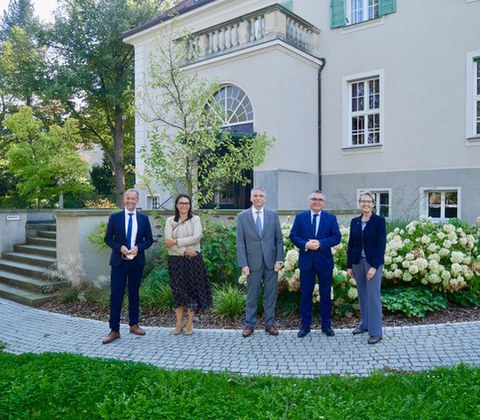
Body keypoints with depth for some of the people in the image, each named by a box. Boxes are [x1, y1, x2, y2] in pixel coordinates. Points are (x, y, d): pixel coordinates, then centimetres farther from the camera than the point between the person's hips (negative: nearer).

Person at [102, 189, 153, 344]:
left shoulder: (144, 218, 5)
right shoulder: (115, 217, 1)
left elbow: (149, 240, 6)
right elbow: (108, 238, 2)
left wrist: (138, 247, -12)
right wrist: (120, 248, -14)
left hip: (137, 261, 2)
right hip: (119, 261, -1)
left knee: (134, 294, 11)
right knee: (116, 295, -3)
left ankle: (134, 325, 24)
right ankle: (114, 330, 4)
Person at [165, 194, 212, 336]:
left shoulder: (195, 220, 3)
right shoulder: (170, 221, 5)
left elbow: (196, 238, -12)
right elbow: (168, 241, -7)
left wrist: (176, 242, -15)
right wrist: (185, 250, -15)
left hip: (193, 259, -1)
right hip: (176, 260, 1)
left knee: (192, 289, 3)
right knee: (178, 290, 4)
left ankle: (190, 323, 14)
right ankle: (179, 323, 15)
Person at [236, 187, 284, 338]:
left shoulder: (273, 215, 5)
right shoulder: (242, 216, 1)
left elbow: (279, 239, 5)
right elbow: (240, 243, -2)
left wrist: (279, 259, -2)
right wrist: (243, 264, -7)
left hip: (271, 262, 2)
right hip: (253, 262, -1)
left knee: (270, 294, 9)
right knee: (252, 295, 7)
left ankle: (269, 323, 22)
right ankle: (249, 325, 20)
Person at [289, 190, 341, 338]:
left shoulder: (331, 218, 4)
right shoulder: (300, 217, 5)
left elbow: (337, 237, -4)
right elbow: (293, 236, -1)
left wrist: (320, 243, -19)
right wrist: (305, 245, -18)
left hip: (325, 262, 0)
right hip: (306, 261, 0)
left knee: (326, 294, 8)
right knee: (306, 295, 7)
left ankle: (326, 325, 21)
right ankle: (305, 325, 18)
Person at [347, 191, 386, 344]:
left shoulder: (379, 220, -6)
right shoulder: (354, 221, 7)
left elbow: (381, 244, -11)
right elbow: (351, 244, 9)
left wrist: (374, 266, -17)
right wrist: (349, 265, 6)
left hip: (373, 262, -4)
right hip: (358, 262, 5)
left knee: (373, 296, -4)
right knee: (362, 295, 13)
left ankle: (375, 332, 3)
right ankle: (364, 324, 27)